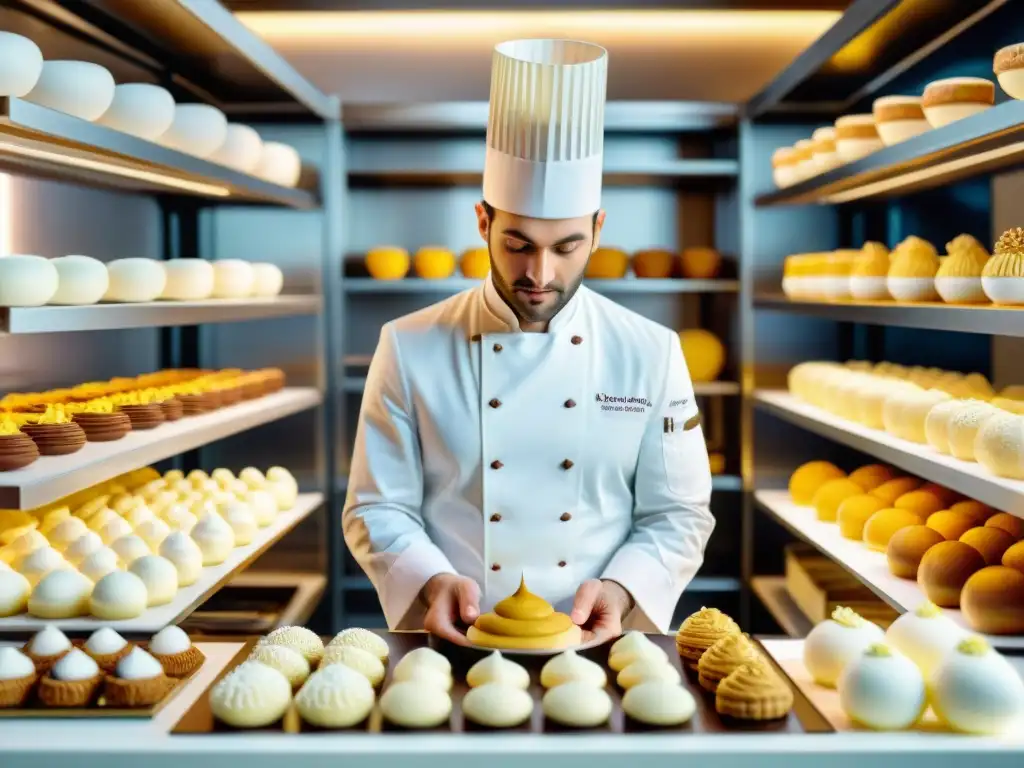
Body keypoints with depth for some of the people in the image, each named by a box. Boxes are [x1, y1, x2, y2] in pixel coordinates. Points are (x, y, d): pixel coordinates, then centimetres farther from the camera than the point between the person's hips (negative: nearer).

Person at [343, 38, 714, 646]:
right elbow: (378, 510, 3)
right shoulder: (412, 350, 0)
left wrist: (621, 589, -11)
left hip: (600, 648, 1)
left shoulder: (649, 353, 2)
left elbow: (677, 515, 6)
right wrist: (433, 582, -14)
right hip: (453, 653, 0)